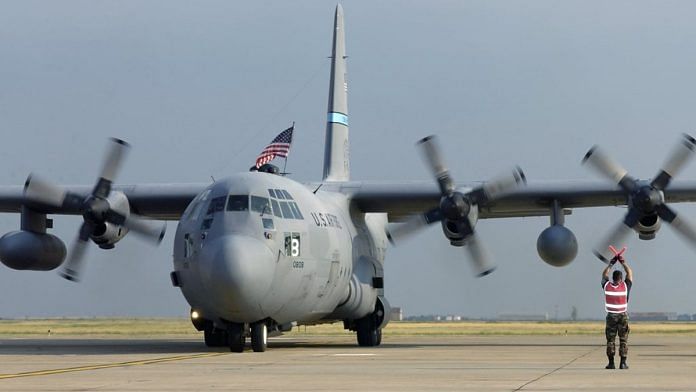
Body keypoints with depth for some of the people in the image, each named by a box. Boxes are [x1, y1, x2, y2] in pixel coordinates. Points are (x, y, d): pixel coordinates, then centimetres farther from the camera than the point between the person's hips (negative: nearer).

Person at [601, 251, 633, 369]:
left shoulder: (607, 285, -2)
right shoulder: (625, 286, -6)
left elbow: (604, 274, 17)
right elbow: (630, 273, 10)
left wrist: (611, 263, 19)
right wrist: (622, 262, 15)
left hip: (611, 316, 1)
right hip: (623, 316, -1)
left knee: (610, 340, 4)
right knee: (623, 340, 2)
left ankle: (611, 362, 0)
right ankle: (623, 363, -3)